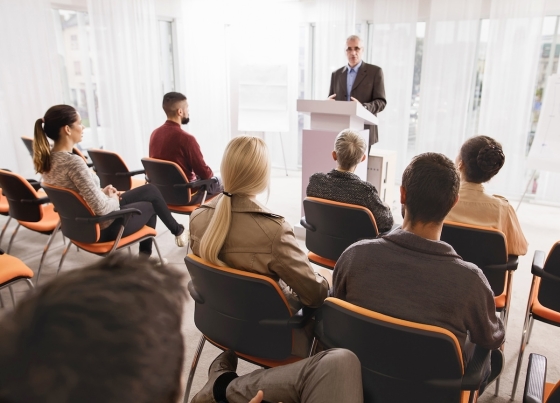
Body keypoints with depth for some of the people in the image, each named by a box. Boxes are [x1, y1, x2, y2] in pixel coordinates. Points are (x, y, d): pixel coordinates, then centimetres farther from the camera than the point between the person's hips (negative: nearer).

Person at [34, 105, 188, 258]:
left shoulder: (47, 159, -3)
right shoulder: (73, 162, -31)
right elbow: (101, 208, -30)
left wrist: (102, 192, 4)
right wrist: (114, 200, -9)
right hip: (101, 228, -8)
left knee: (150, 190, 21)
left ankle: (146, 250, 30)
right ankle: (178, 231, 43)